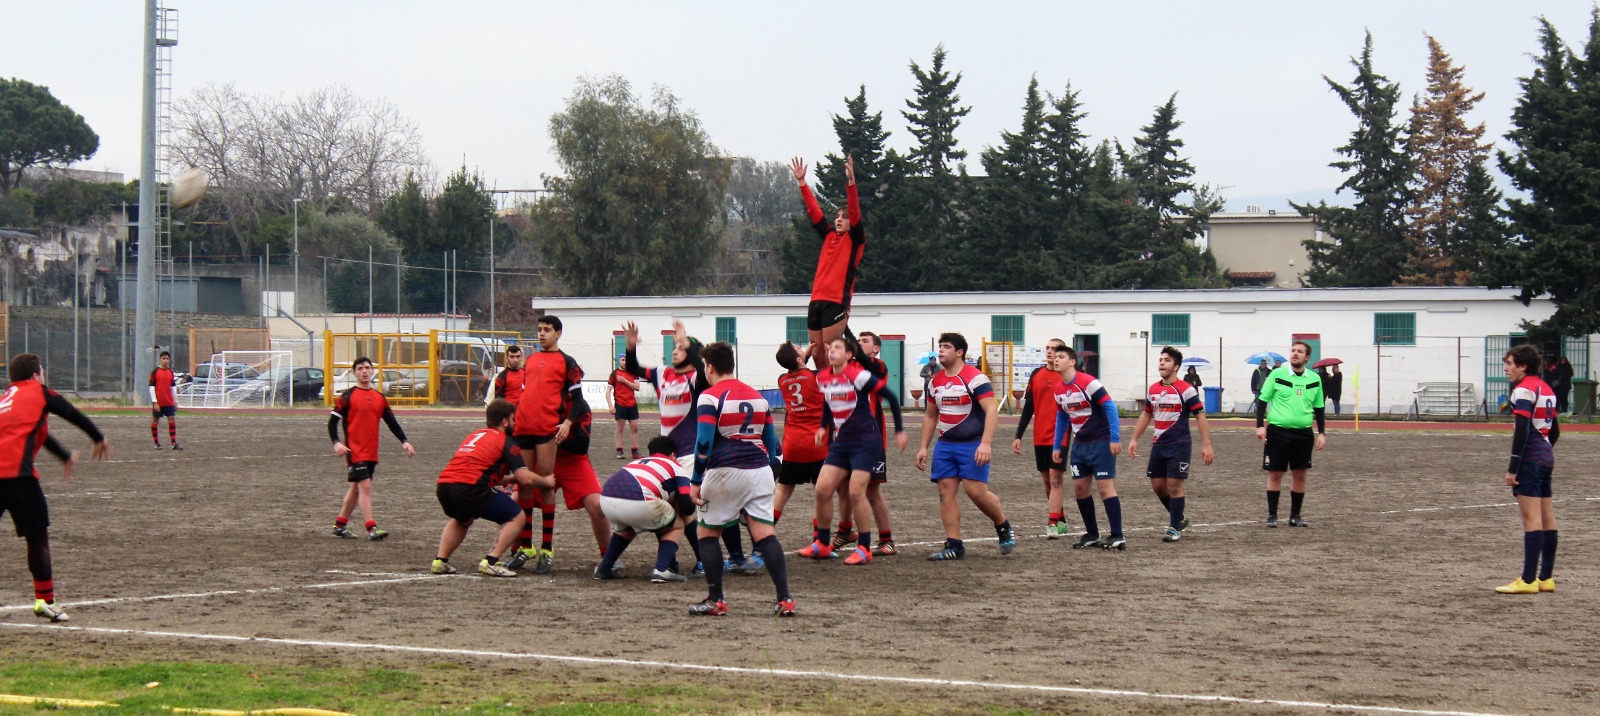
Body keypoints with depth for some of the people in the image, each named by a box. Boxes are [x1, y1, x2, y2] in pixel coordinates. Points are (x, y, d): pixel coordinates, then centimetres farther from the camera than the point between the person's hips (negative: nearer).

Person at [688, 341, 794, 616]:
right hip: (760, 471, 5)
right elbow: (771, 441, 17)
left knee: (708, 534, 10)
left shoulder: (710, 397, -5)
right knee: (765, 535, 1)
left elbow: (704, 443, -12)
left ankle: (715, 601, 8)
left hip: (724, 472, -5)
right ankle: (784, 599, -9)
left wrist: (696, 481, -7)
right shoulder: (757, 396, 14)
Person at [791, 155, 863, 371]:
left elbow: (855, 212, -10)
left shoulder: (855, 239, 3)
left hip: (837, 302, -6)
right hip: (816, 300, 6)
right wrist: (802, 182, 11)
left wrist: (851, 181, -21)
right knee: (816, 354, 5)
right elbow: (813, 210, 16)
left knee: (829, 355, -10)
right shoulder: (828, 236, 18)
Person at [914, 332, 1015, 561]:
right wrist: (923, 447, 16)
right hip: (945, 445, 7)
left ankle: (1004, 527, 14)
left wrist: (985, 443, -26)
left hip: (972, 445, -7)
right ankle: (953, 546, 2)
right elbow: (930, 416, 22)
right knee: (946, 492, -1)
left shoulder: (975, 378, -11)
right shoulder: (934, 382, 12)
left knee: (976, 491, -12)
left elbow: (992, 410, -17)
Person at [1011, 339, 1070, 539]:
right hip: (1040, 438, 5)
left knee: (1055, 478, -11)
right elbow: (1028, 407, 13)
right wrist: (1018, 436, 9)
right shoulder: (1036, 375, 9)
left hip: (1059, 437, -5)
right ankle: (1061, 521, 24)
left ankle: (1053, 524, -14)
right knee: (1047, 480, 10)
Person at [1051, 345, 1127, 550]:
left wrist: (1115, 438, -21)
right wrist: (1057, 446, 19)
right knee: (1079, 488, 6)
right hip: (1080, 444, 8)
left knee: (1105, 487, -10)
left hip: (1100, 443, -8)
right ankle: (1092, 534, 17)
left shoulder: (1088, 383, -17)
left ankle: (1118, 536, -8)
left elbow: (1110, 407, -17)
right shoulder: (1059, 390, 6)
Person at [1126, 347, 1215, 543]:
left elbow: (1200, 416, -10)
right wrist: (1134, 439, 17)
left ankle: (1175, 528, 1)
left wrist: (1206, 444, -15)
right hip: (1158, 444, 7)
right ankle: (1179, 518, 29)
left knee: (1174, 485, -8)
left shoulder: (1186, 390, -10)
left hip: (1179, 445, -6)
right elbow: (1146, 414, 21)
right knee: (1158, 485, 9)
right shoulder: (1153, 389, 9)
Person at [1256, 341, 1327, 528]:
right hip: (1278, 431, -3)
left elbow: (1319, 408, 15)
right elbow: (1262, 400, 0)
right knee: (1275, 474, 0)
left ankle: (1295, 515, 16)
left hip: (1303, 433, 3)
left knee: (1300, 475, 5)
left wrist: (1321, 433, 9)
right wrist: (1260, 426, -8)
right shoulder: (1277, 375, -3)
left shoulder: (1314, 379, 7)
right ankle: (1272, 515, 8)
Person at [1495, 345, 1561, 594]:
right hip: (1546, 457, 9)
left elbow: (1522, 431, -18)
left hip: (1530, 460, -9)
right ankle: (1546, 578, 13)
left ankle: (1528, 580, -14)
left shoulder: (1524, 390, -12)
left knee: (1532, 518, -11)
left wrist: (1512, 468, -18)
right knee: (1547, 519, 9)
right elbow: (1555, 430, 20)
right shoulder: (1546, 389, 16)